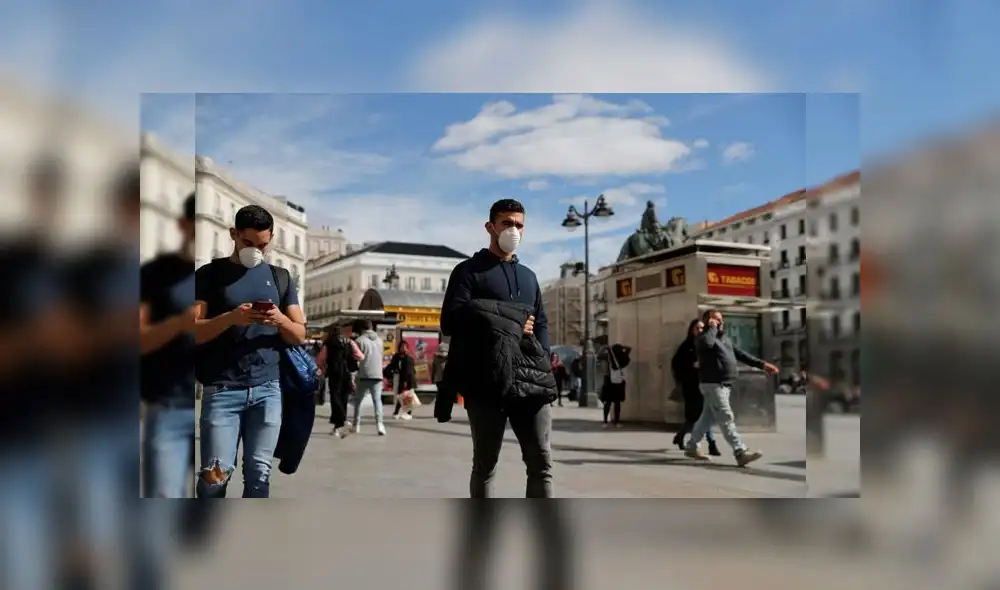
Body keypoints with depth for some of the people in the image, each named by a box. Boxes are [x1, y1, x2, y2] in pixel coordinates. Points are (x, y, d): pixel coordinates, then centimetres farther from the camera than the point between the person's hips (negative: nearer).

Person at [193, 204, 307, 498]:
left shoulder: (280, 277, 14)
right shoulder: (209, 274, 6)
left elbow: (300, 335, 12)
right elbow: (194, 332, -2)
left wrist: (280, 320, -9)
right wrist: (231, 318, -19)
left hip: (268, 389, 3)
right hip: (222, 389, -2)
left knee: (259, 473, 1)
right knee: (216, 474, -5)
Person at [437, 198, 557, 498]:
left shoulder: (528, 276, 24)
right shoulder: (469, 271, 6)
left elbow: (541, 324, 21)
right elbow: (451, 322, -7)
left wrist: (542, 359, 0)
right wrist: (511, 325, -7)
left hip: (531, 381, 5)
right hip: (487, 382, -4)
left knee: (542, 462, -1)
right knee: (485, 466, 5)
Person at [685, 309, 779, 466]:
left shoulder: (724, 338, 19)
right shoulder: (704, 337, -9)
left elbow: (740, 354, 20)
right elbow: (707, 343, -35)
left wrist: (762, 364, 15)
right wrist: (712, 328, -17)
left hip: (724, 385, 9)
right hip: (713, 384, -9)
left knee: (708, 418, 14)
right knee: (726, 419, -11)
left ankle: (691, 447, 24)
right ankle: (741, 453, -15)